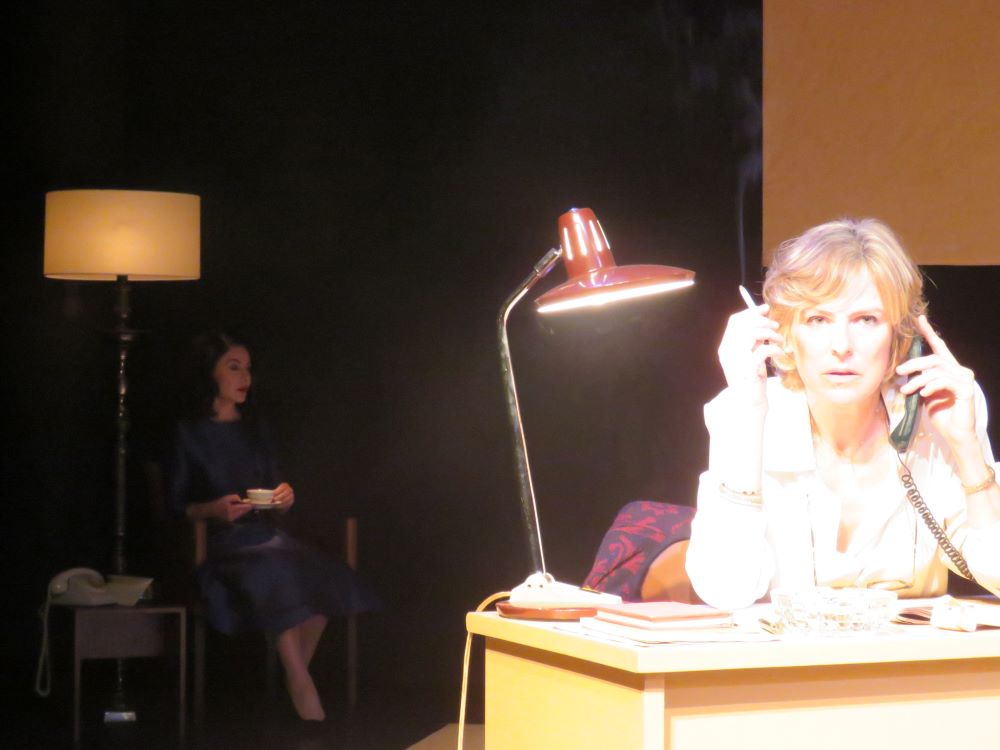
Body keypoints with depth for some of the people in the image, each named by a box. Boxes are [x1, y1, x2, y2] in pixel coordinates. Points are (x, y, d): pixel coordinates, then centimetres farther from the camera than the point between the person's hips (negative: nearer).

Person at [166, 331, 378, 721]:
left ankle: (296, 679, -17)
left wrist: (284, 499, 0)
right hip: (219, 546, -5)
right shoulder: (189, 434, 4)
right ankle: (304, 692, -32)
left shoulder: (255, 430, 19)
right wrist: (214, 509, -16)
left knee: (327, 575, -27)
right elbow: (174, 506, 2)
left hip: (265, 537, 5)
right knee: (275, 574, -37)